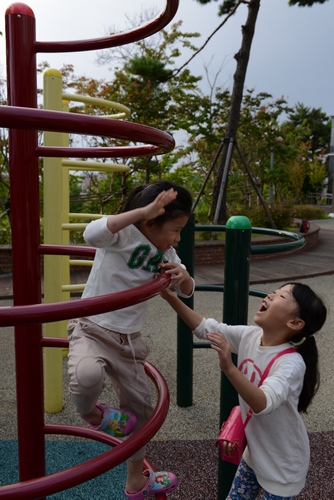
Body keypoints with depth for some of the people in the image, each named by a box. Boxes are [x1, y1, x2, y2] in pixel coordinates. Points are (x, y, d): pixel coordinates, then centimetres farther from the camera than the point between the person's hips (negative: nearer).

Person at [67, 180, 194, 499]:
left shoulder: (166, 253, 4)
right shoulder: (123, 234, -17)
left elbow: (186, 291, 13)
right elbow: (92, 234, -40)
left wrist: (183, 276, -11)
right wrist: (144, 211, -39)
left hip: (129, 340, 7)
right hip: (92, 329, -6)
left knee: (139, 409, 17)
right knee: (87, 375, -40)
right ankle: (91, 414, 0)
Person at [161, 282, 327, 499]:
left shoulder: (291, 363, -31)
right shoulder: (250, 336, -13)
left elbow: (263, 404, -45)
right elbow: (206, 328, -8)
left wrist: (229, 368, -58)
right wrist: (171, 297, -17)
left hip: (283, 463, -6)